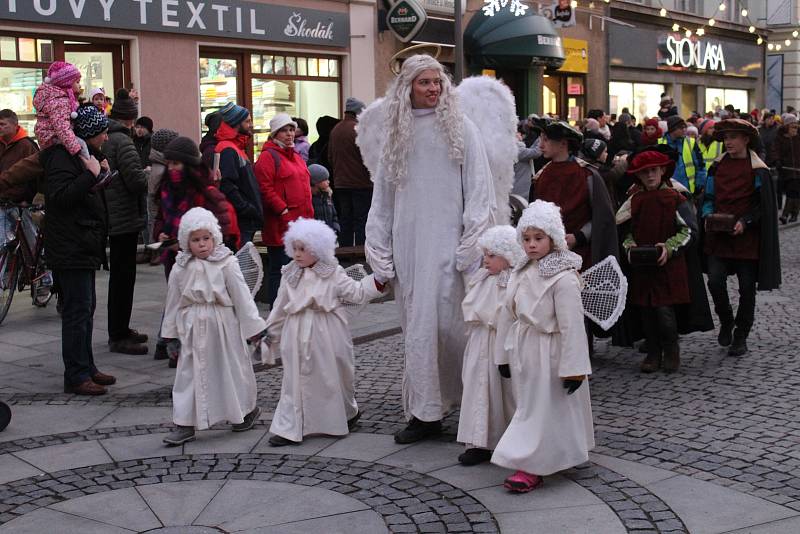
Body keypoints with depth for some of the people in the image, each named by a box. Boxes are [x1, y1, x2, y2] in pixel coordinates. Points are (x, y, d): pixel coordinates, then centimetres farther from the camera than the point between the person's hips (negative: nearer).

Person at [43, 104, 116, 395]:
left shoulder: (84, 154, 18)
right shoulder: (63, 156, -14)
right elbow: (59, 196, -25)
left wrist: (101, 175, 7)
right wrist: (91, 175, -25)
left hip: (84, 247, 10)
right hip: (70, 248, -10)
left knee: (86, 308, 14)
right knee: (78, 310, -8)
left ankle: (87, 368, 23)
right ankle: (76, 376, -2)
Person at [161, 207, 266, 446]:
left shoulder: (226, 264, -10)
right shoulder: (181, 268, 0)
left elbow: (242, 297, -6)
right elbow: (173, 302, 8)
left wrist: (253, 327, -5)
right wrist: (171, 335, 11)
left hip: (223, 326, -3)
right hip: (193, 328, 3)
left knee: (232, 369, 10)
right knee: (188, 373, 3)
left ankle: (248, 409, 32)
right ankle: (185, 425, 10)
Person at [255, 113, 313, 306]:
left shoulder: (296, 156, 20)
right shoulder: (268, 156, -7)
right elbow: (265, 188, -16)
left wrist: (309, 215, 17)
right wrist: (283, 210, -19)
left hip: (300, 224, 8)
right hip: (280, 226, -8)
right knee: (280, 269, -5)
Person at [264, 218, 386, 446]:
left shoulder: (333, 274, -4)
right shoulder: (290, 275, 6)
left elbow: (356, 292, -6)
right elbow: (280, 307, 14)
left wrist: (378, 281, -17)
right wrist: (270, 330, 17)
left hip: (326, 337, -2)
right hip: (298, 338, 2)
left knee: (333, 378, 11)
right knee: (294, 382, 2)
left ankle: (348, 414, 36)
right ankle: (288, 430, 5)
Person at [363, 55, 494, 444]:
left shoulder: (460, 128, 2)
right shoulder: (394, 133, 12)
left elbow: (479, 191, -3)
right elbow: (382, 197, 13)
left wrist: (472, 247, -10)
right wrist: (379, 255, 8)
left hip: (446, 243, -3)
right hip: (408, 245, 4)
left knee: (446, 322, -5)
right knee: (417, 326, 6)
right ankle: (423, 412, 12)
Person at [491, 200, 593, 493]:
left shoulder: (563, 279, -19)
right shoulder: (522, 273, 5)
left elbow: (571, 325, -19)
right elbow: (509, 314, 12)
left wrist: (573, 367, -19)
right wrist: (505, 354, 15)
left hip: (549, 354, -8)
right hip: (524, 350, 8)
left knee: (543, 409, -1)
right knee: (528, 403, 17)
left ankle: (532, 467, 4)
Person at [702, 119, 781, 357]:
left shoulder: (758, 170, -5)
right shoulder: (718, 166, 8)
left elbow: (764, 205, -4)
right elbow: (709, 197, 14)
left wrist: (745, 221, -17)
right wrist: (708, 216, -4)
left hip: (747, 237, -3)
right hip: (718, 236, 3)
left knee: (747, 288, 4)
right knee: (715, 281, -9)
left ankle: (741, 337, 18)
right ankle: (726, 321, 18)